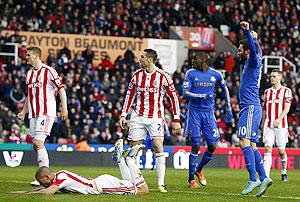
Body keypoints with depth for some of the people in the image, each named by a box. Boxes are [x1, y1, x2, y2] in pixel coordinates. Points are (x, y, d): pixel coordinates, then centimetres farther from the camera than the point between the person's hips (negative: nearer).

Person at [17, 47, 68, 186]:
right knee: (37, 145, 7)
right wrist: (23, 112, 20)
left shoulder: (48, 71, -8)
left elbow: (61, 89, -8)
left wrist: (64, 109, -14)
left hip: (46, 113, -8)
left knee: (38, 142, -17)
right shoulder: (29, 73, 16)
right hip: (33, 114, 8)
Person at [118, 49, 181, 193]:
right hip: (138, 116, 4)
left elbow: (174, 97, -2)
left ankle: (161, 183, -13)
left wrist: (176, 120, -5)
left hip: (155, 117, -4)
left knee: (158, 146, -16)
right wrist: (123, 115, 8)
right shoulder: (137, 75, 4)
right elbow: (130, 95, 14)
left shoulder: (162, 76, -7)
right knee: (133, 147, 2)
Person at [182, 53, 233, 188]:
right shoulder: (191, 73, -2)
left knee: (212, 146, -1)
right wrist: (202, 96, -22)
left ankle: (199, 170, 25)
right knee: (196, 146, -6)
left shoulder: (216, 74, 2)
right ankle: (191, 179, 5)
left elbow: (225, 89, 18)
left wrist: (228, 109, 19)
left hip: (209, 113, 2)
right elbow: (185, 92, -8)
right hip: (194, 112, -2)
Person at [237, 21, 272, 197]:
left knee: (244, 142, -18)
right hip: (249, 108, 10)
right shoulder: (253, 62, 17)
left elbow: (254, 48, -27)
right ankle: (264, 178, 6)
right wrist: (253, 36, 49)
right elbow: (257, 49, 38)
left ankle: (253, 179, -24)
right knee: (251, 145, 8)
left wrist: (247, 31, -36)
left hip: (251, 108, -10)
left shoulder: (254, 61, -6)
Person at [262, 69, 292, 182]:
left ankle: (284, 172, 26)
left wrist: (279, 119, -23)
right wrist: (263, 124, 17)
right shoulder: (267, 92, 15)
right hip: (268, 125, 3)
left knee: (281, 151, 2)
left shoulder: (286, 91, 0)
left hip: (281, 125, -3)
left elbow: (286, 108, -10)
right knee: (267, 149, -9)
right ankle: (266, 176, -16)